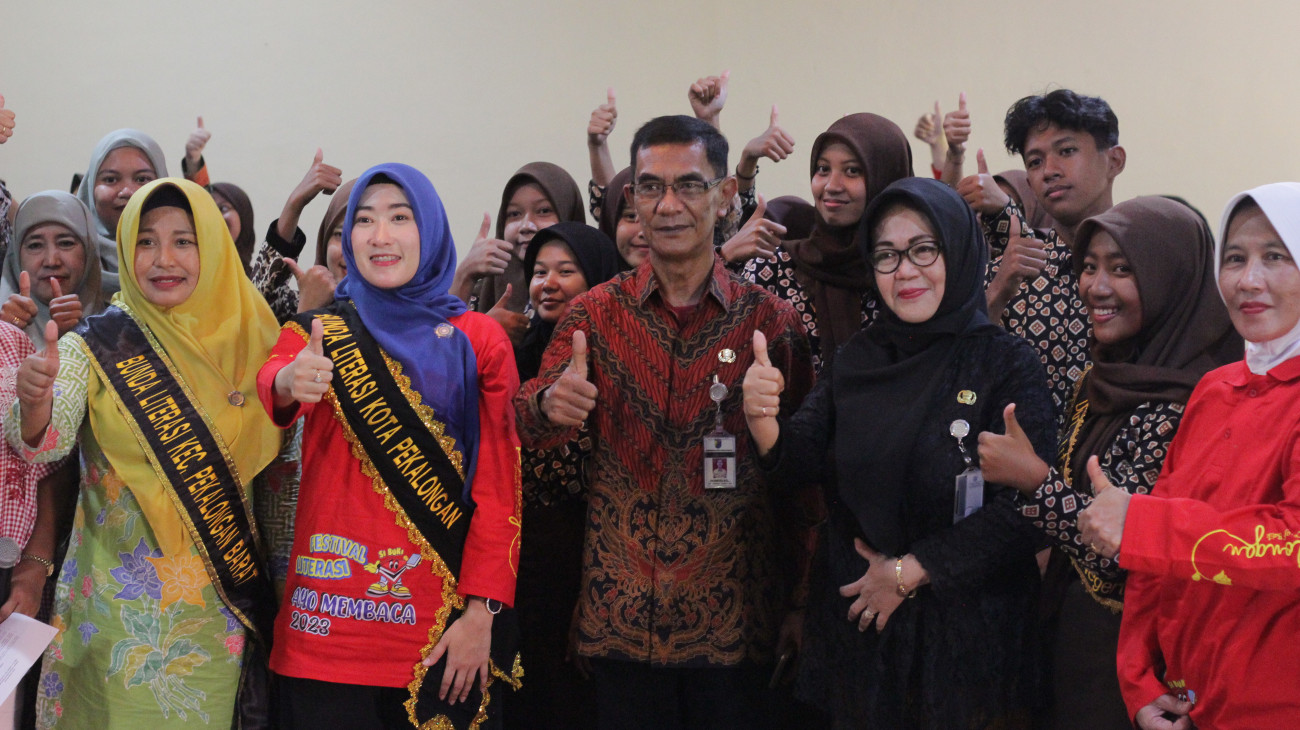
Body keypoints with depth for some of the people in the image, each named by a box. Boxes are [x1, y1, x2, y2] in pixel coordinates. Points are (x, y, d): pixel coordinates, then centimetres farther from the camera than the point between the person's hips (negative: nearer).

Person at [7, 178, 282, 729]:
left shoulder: (246, 339, 4)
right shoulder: (95, 346, -4)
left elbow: (278, 466, 12)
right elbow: (46, 444, -21)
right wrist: (34, 405, -40)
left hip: (223, 605, 2)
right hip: (122, 610, -2)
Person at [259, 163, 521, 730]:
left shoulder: (478, 339, 5)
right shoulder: (316, 333, 7)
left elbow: (498, 486, 2)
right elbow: (268, 392, -16)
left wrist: (481, 612, -7)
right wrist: (288, 383, -40)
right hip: (330, 615, 1)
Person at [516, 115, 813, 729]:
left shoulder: (771, 321, 1)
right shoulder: (593, 314, 5)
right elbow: (530, 424, -6)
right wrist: (551, 406, -30)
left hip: (731, 620, -1)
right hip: (620, 616, 1)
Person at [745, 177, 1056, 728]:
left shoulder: (1007, 364, -9)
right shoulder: (857, 359, 5)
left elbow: (1024, 510, -14)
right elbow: (800, 463, -1)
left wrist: (908, 572, -12)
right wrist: (763, 419, -23)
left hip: (966, 636, -4)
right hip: (857, 622, 4)